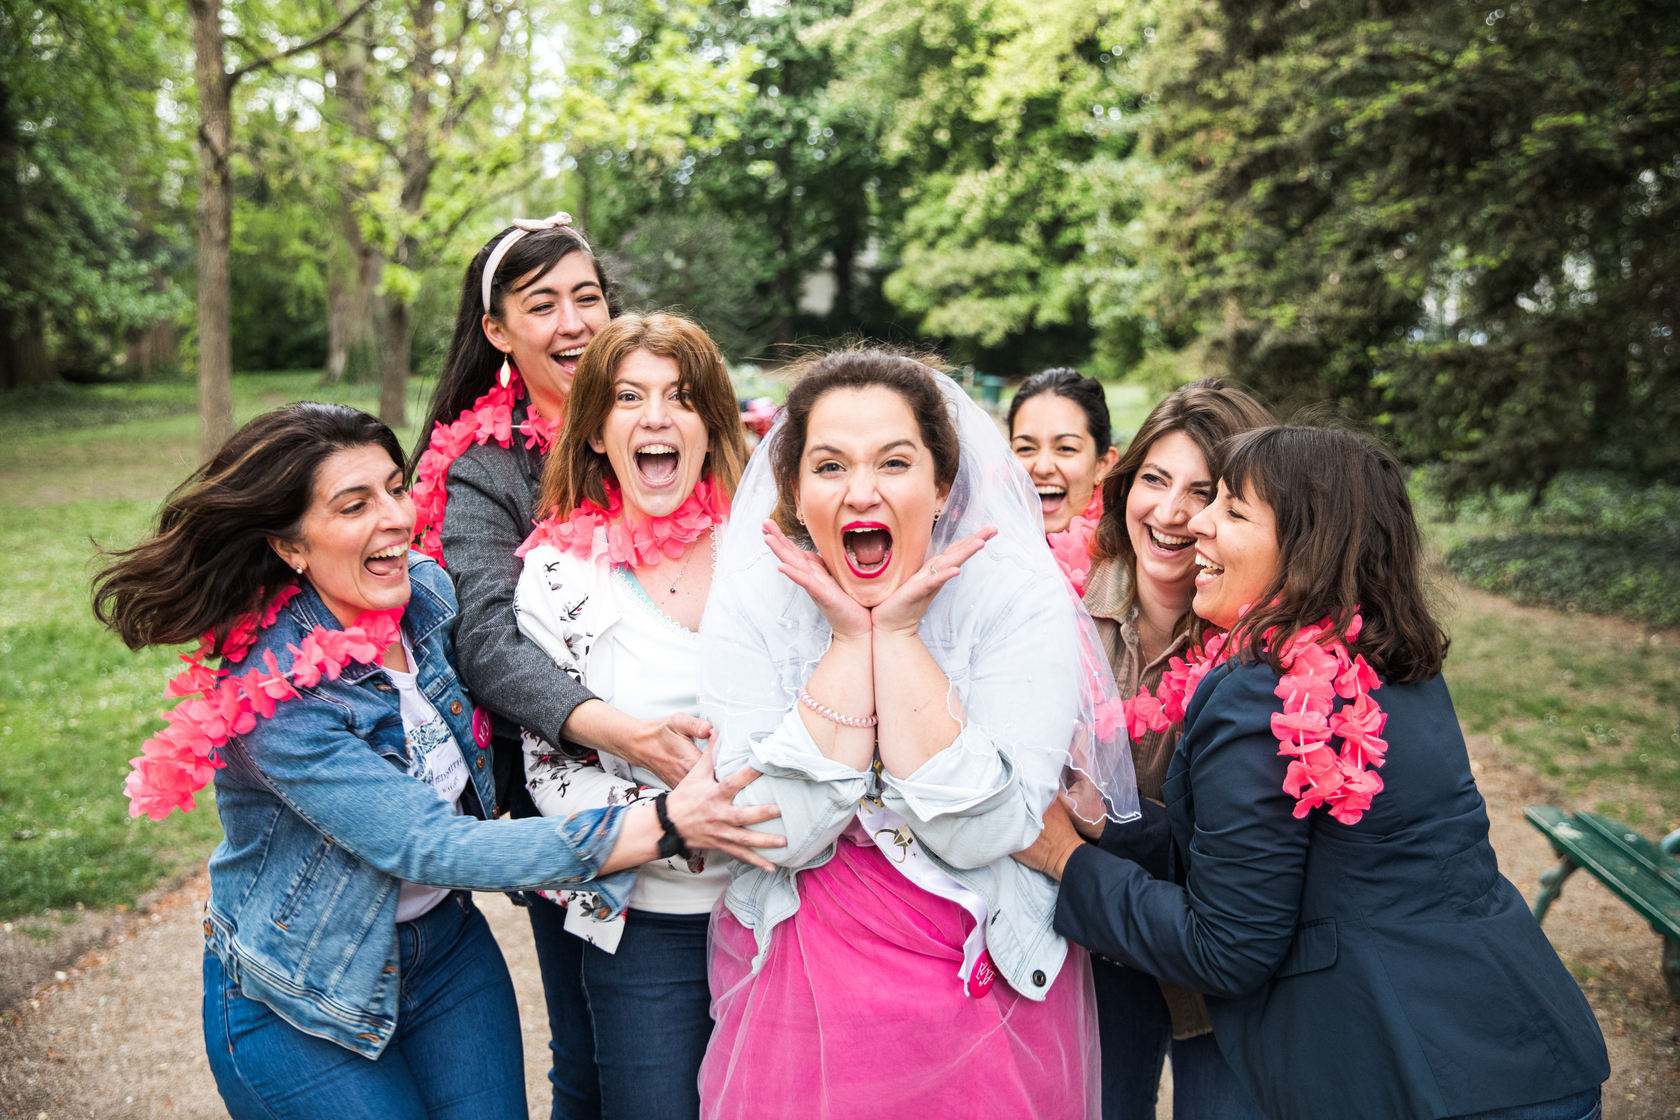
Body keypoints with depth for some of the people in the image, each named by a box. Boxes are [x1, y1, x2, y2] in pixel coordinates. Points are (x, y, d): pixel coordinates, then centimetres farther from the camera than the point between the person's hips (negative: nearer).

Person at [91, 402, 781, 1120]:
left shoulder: (427, 591, -10)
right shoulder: (272, 703, -30)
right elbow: (435, 848, -33)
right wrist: (667, 825, -37)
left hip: (446, 943, 6)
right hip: (299, 1005, -5)